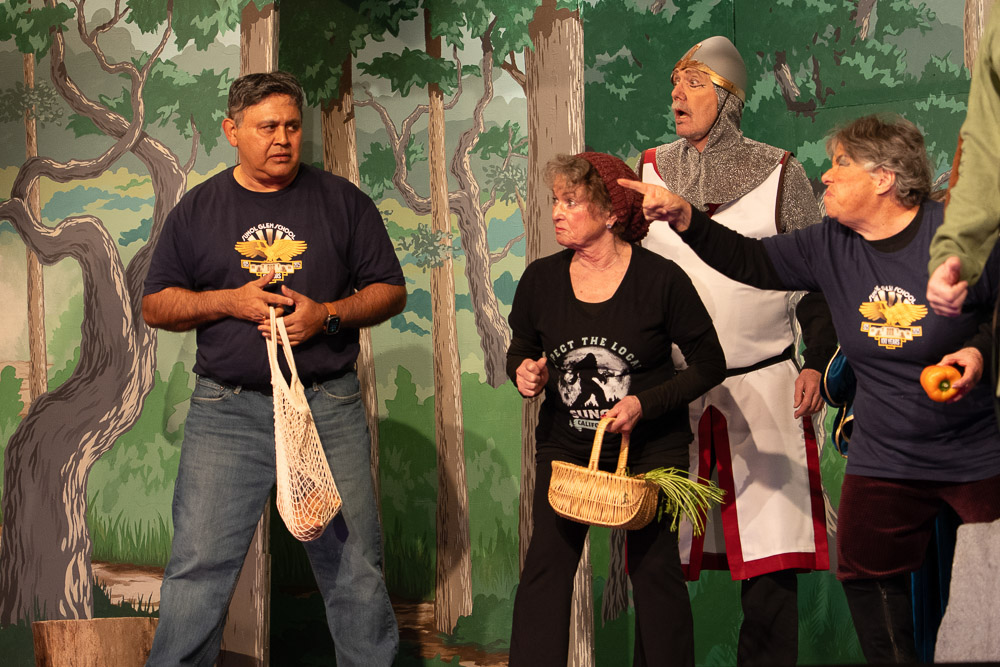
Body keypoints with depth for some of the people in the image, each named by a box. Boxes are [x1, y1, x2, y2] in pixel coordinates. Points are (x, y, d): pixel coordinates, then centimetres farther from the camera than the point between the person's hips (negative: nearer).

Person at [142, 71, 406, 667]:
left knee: (355, 566, 4)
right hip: (227, 411, 0)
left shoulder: (342, 201, 7)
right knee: (198, 567, -3)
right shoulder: (198, 209, 8)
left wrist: (327, 315, -10)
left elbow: (390, 292, 8)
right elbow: (155, 305, 9)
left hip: (330, 407, 0)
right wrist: (230, 300, -8)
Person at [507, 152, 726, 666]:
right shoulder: (540, 279, -4)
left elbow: (710, 364, -7)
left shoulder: (661, 279, -14)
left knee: (654, 568, 2)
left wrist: (645, 403, -18)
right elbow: (520, 349, 13)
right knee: (545, 566, -4)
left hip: (651, 445, -2)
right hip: (565, 444, 3)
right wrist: (524, 371, -11)